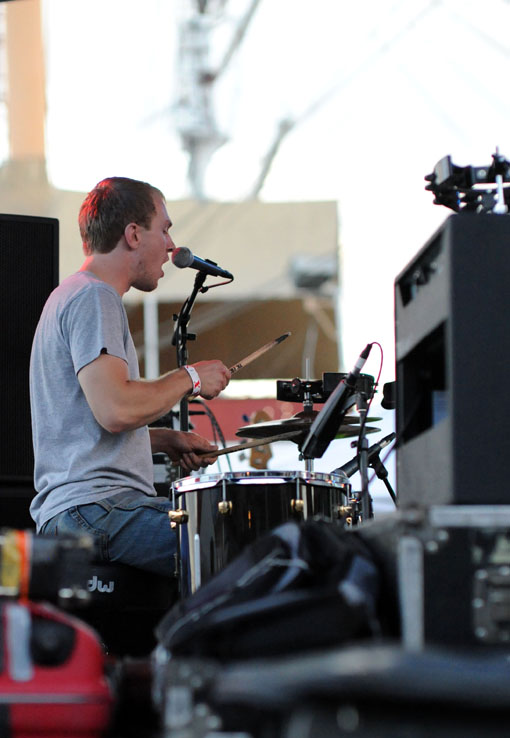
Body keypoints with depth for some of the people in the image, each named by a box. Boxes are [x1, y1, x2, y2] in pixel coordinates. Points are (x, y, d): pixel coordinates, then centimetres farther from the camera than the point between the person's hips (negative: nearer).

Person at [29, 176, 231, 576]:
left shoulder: (71, 296, 24)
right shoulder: (94, 299, -9)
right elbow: (115, 410, -22)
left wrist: (166, 440, 17)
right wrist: (189, 378, -7)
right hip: (94, 510, -11)